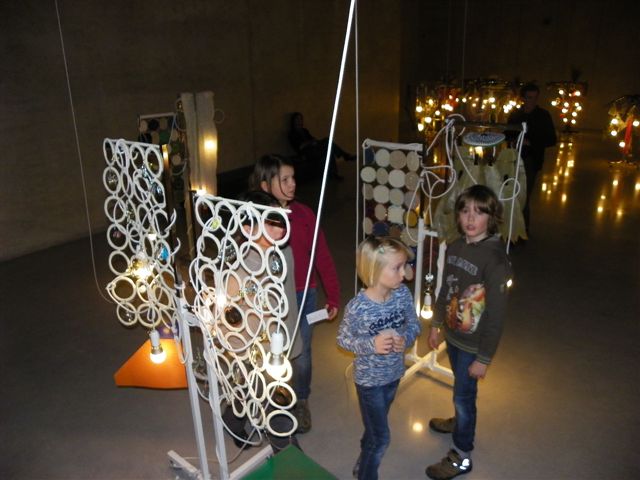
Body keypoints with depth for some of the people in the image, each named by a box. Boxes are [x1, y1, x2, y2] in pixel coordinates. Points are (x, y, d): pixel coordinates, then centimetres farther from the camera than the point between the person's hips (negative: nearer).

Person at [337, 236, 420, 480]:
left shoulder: (403, 293, -15)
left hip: (393, 373, 6)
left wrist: (405, 338, -22)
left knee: (375, 427, 27)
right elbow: (343, 339, -14)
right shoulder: (358, 307, -29)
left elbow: (414, 324, -1)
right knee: (381, 437, 8)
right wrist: (371, 344, -30)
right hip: (369, 379, -5)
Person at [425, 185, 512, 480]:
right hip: (453, 335, 6)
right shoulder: (455, 247, -4)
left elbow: (497, 313, -20)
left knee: (464, 395, 8)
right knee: (461, 390, 26)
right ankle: (461, 422, 53)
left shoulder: (495, 258, -24)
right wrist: (436, 325, 15)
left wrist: (484, 358, -16)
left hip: (474, 344, -5)